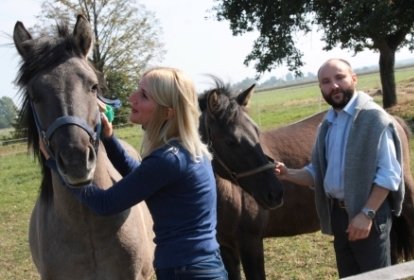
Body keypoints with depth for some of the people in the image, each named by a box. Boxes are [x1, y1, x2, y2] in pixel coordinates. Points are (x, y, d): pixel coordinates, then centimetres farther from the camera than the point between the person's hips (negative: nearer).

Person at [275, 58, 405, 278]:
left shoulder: (374, 117, -13)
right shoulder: (327, 124, 10)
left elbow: (389, 174, -17)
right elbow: (317, 173, 15)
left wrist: (366, 213, -21)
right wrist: (288, 174, -3)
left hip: (368, 214, -7)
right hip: (338, 213, 7)